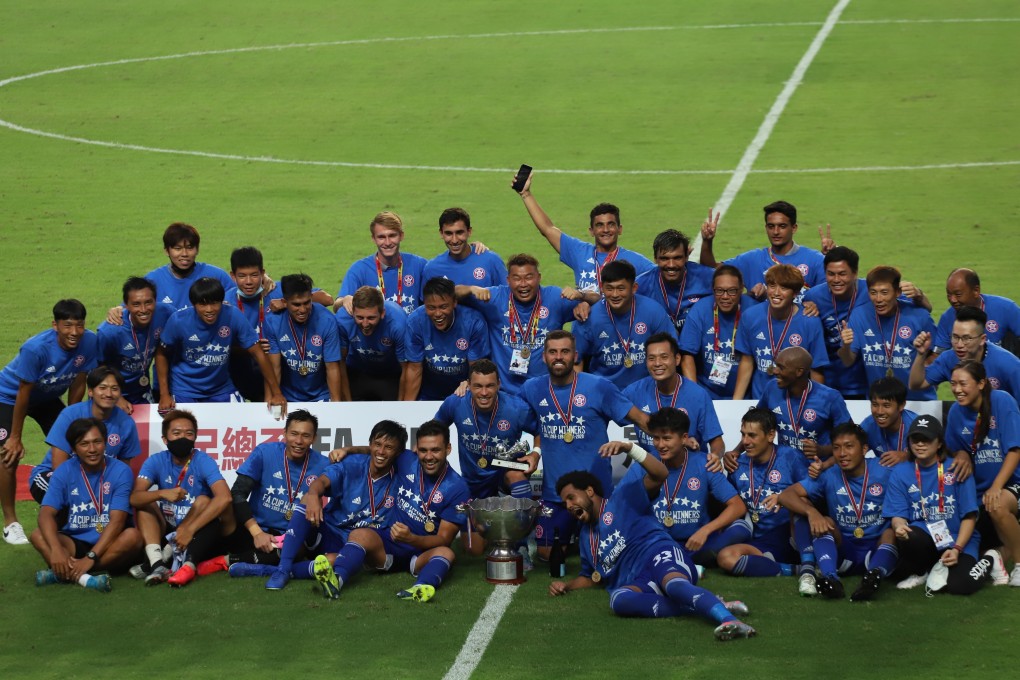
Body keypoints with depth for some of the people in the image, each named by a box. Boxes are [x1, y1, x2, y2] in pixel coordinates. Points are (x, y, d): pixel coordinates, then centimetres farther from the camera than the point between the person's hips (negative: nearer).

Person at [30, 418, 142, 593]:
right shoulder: (64, 472, -3)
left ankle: (64, 574, -34)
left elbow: (117, 520, -17)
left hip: (107, 543, -1)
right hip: (74, 543, 1)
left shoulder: (120, 471, -9)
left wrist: (90, 557, -29)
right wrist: (56, 550, -34)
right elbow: (46, 514, -14)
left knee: (133, 536, -32)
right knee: (38, 536, -24)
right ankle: (84, 578, -46)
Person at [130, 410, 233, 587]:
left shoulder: (202, 461, -14)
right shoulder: (156, 462, -6)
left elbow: (224, 497, -31)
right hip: (167, 530, 3)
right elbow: (134, 498, -20)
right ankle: (156, 564, -39)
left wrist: (190, 529, -37)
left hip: (200, 533, -3)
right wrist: (162, 494, -40)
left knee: (203, 501, -26)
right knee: (145, 503, -18)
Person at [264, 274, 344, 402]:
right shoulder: (273, 322, -13)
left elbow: (332, 368, -12)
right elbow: (274, 367, -10)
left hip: (321, 396, -1)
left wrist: (336, 402, -18)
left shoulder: (327, 321, -15)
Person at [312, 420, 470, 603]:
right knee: (360, 535, -29)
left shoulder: (457, 488, -8)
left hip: (424, 554, -2)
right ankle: (336, 579, -59)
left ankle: (419, 590, -66)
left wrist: (411, 539, -28)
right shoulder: (406, 462, 1)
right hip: (388, 545, 2)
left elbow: (444, 539, -10)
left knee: (445, 553, -35)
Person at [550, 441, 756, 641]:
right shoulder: (586, 535, 35)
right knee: (618, 599, -36)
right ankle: (707, 607, -46)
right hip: (637, 582, 4)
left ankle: (728, 619, -68)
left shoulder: (624, 497, 13)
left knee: (673, 584, -42)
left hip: (661, 556, -4)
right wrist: (566, 586, 25)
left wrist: (629, 448, -15)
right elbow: (590, 576, 46)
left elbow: (660, 474, -3)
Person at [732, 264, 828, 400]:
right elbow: (746, 361, 8)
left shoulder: (811, 323, -8)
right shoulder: (751, 316, -1)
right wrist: (735, 402, 5)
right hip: (759, 398, 2)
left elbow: (816, 371, -1)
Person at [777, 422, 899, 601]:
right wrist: (811, 512, -27)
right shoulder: (828, 476, -1)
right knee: (825, 521, -21)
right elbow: (786, 495, -8)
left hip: (878, 549, -2)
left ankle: (875, 575, -59)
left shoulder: (884, 472, -5)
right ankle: (830, 578, -45)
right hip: (844, 551, 2)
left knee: (892, 530, -30)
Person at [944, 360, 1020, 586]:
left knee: (998, 505, -37)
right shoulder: (956, 411, -1)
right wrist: (963, 456, -4)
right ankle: (1002, 553, 33)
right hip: (979, 489, 5)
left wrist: (996, 487, -26)